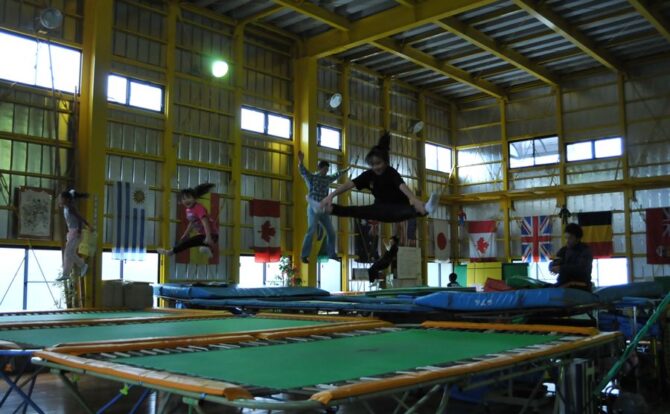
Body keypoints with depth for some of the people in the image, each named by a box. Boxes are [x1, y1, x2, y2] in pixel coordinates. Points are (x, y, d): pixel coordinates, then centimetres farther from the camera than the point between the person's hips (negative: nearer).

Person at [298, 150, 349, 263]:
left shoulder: (327, 179, 14)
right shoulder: (311, 177, -3)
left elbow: (336, 175, 33)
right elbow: (303, 171, -21)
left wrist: (345, 170, 47)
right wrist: (301, 161, -41)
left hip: (324, 210, 7)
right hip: (314, 209, -7)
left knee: (331, 232, 9)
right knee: (311, 231, -18)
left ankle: (332, 254, 23)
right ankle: (305, 256, -15)